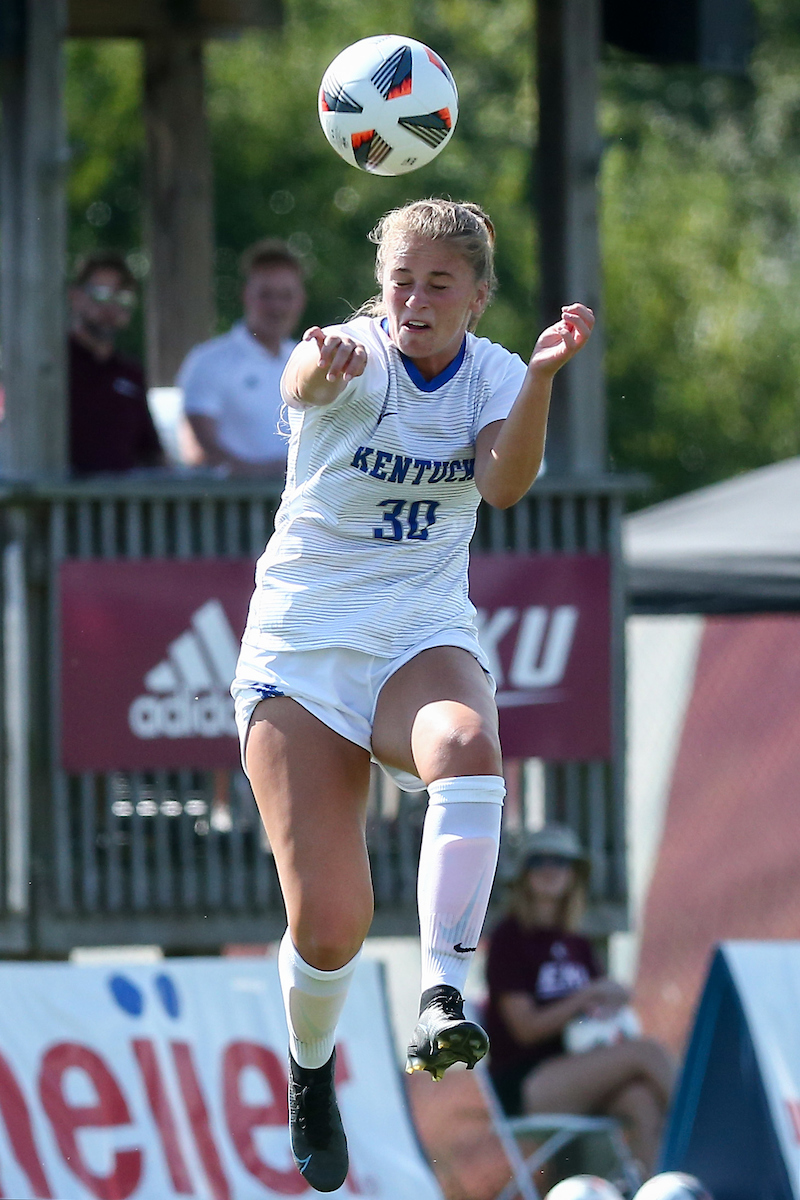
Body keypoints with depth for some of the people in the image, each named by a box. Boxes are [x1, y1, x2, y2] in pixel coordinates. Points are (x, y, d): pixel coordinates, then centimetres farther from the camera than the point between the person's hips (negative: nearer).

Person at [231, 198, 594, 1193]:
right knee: (328, 923, -8)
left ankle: (443, 994, -40)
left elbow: (504, 484, -18)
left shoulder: (493, 376, 2)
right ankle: (310, 1071, 24)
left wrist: (542, 375, -35)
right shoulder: (359, 355, -9)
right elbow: (306, 384, -36)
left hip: (424, 642, 2)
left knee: (466, 750, -37)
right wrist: (320, 366, -61)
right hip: (299, 656, -2)